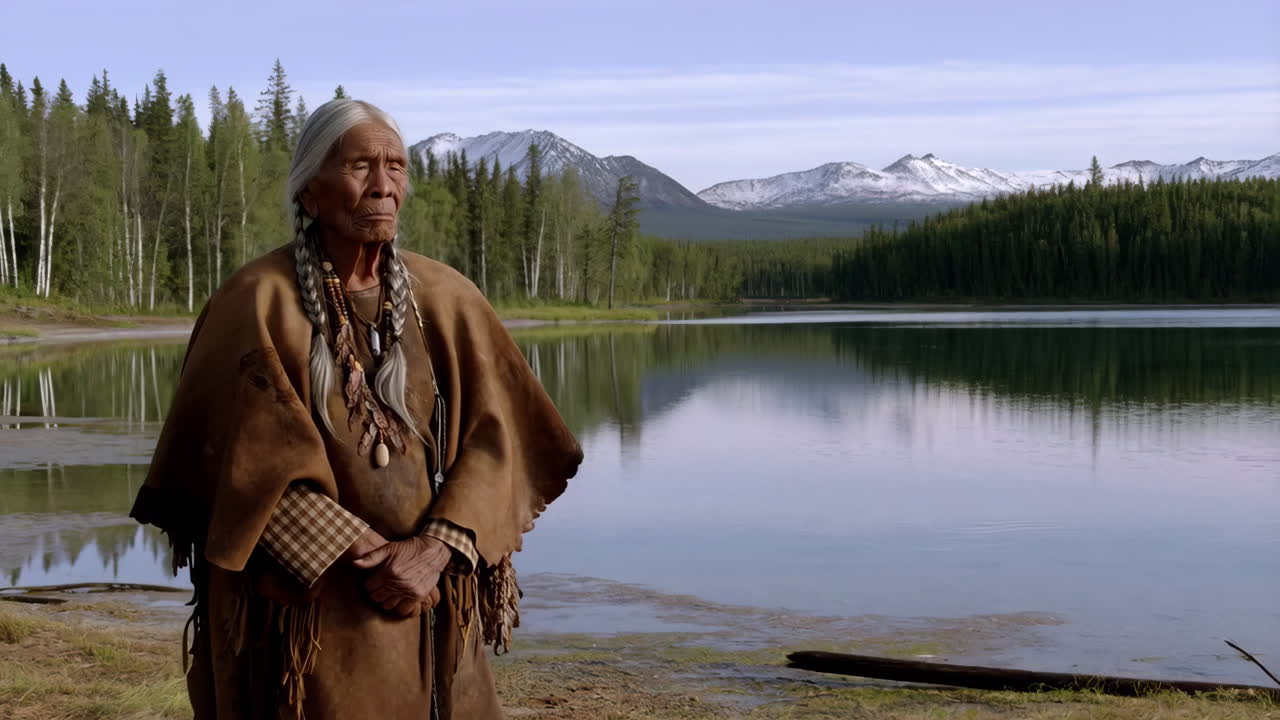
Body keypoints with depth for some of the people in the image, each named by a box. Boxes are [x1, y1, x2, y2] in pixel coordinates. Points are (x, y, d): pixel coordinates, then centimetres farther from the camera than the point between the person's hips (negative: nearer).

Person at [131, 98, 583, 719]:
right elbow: (250, 461, -12)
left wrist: (434, 552, -15)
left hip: (429, 610, 3)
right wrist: (372, 557, -15)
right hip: (303, 610, -3)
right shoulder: (258, 301, -8)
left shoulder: (445, 299, 2)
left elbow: (492, 436, -2)